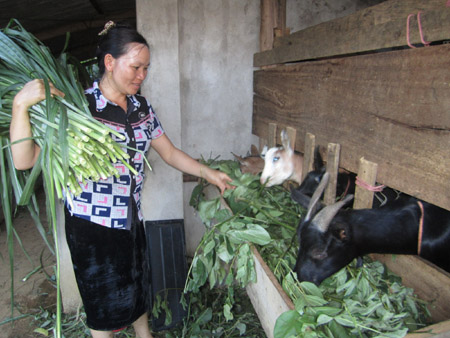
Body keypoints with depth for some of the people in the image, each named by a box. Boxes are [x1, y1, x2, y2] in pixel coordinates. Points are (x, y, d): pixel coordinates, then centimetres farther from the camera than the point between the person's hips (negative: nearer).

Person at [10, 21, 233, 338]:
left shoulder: (141, 107, 0)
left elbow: (169, 152, 6)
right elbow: (25, 160, -21)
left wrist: (208, 173, 0)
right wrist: (21, 105, -33)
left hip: (131, 217, 6)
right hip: (92, 225, -5)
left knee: (137, 284, 24)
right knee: (105, 299, 15)